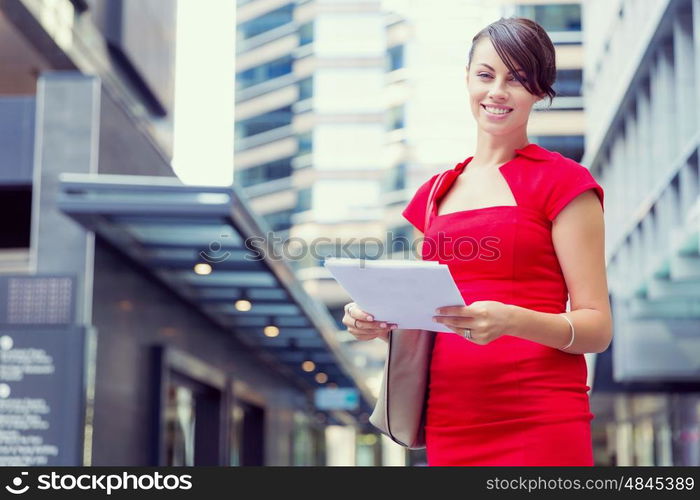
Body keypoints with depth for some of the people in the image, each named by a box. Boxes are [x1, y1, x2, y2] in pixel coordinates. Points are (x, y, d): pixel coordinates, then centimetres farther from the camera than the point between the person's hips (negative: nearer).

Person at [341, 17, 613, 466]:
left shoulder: (562, 181, -1)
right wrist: (377, 322, -2)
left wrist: (512, 320, -23)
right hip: (449, 425, 5)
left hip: (540, 425, -5)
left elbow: (597, 328, -6)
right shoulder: (434, 194, 15)